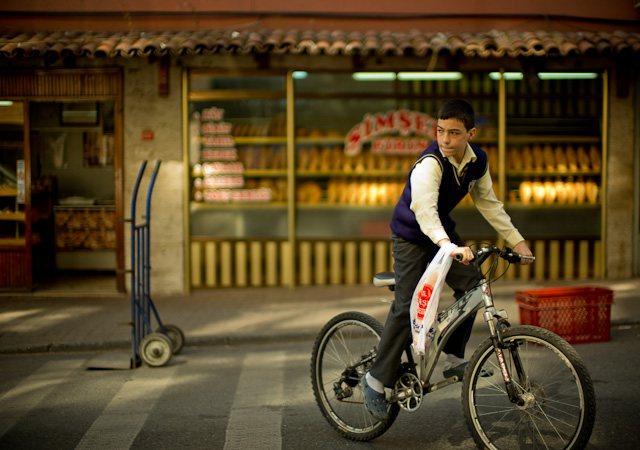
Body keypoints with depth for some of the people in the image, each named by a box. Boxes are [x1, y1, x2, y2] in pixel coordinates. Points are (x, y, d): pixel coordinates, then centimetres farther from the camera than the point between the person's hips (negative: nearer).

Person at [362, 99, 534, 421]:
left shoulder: (478, 161, -9)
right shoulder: (429, 164, -31)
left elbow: (488, 203, 5)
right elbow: (424, 208, -47)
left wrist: (516, 240, 2)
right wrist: (447, 245, -64)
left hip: (444, 231, 6)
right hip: (411, 235, -6)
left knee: (471, 285, -9)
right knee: (408, 306, -13)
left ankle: (453, 358, 6)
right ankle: (377, 379, -3)